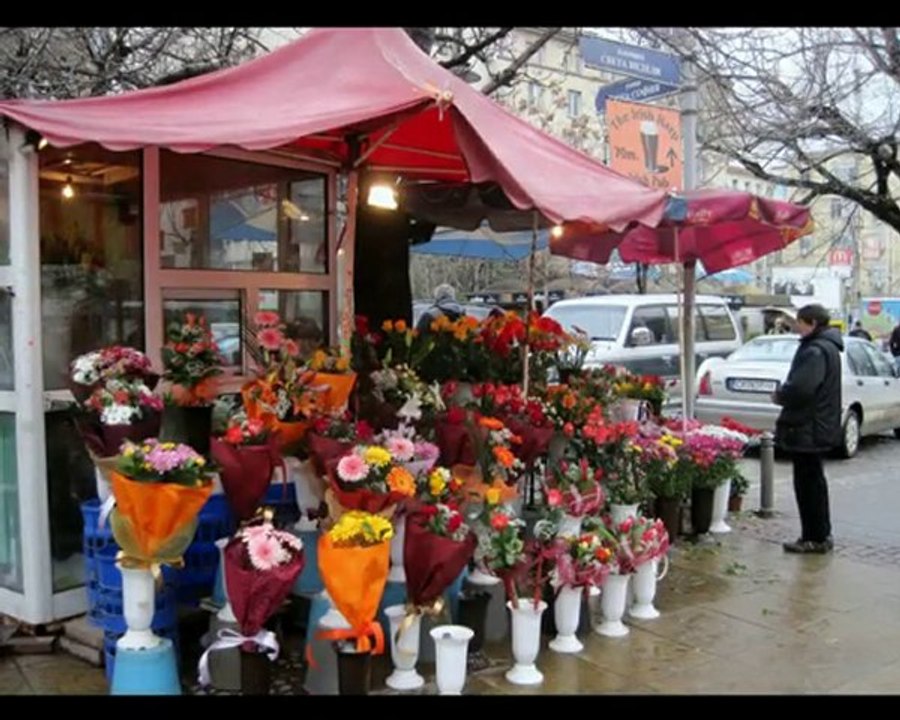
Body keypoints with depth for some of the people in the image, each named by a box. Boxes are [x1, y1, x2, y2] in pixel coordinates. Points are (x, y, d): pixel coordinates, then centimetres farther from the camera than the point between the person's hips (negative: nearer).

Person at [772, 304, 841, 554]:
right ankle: (820, 535, 29)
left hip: (808, 429, -11)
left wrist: (780, 396, -12)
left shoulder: (816, 351, -20)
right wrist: (785, 394, 9)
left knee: (808, 482, -2)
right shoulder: (826, 347, 13)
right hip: (817, 426, 11)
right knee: (813, 480, 18)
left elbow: (801, 388, -30)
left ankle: (815, 538, 6)